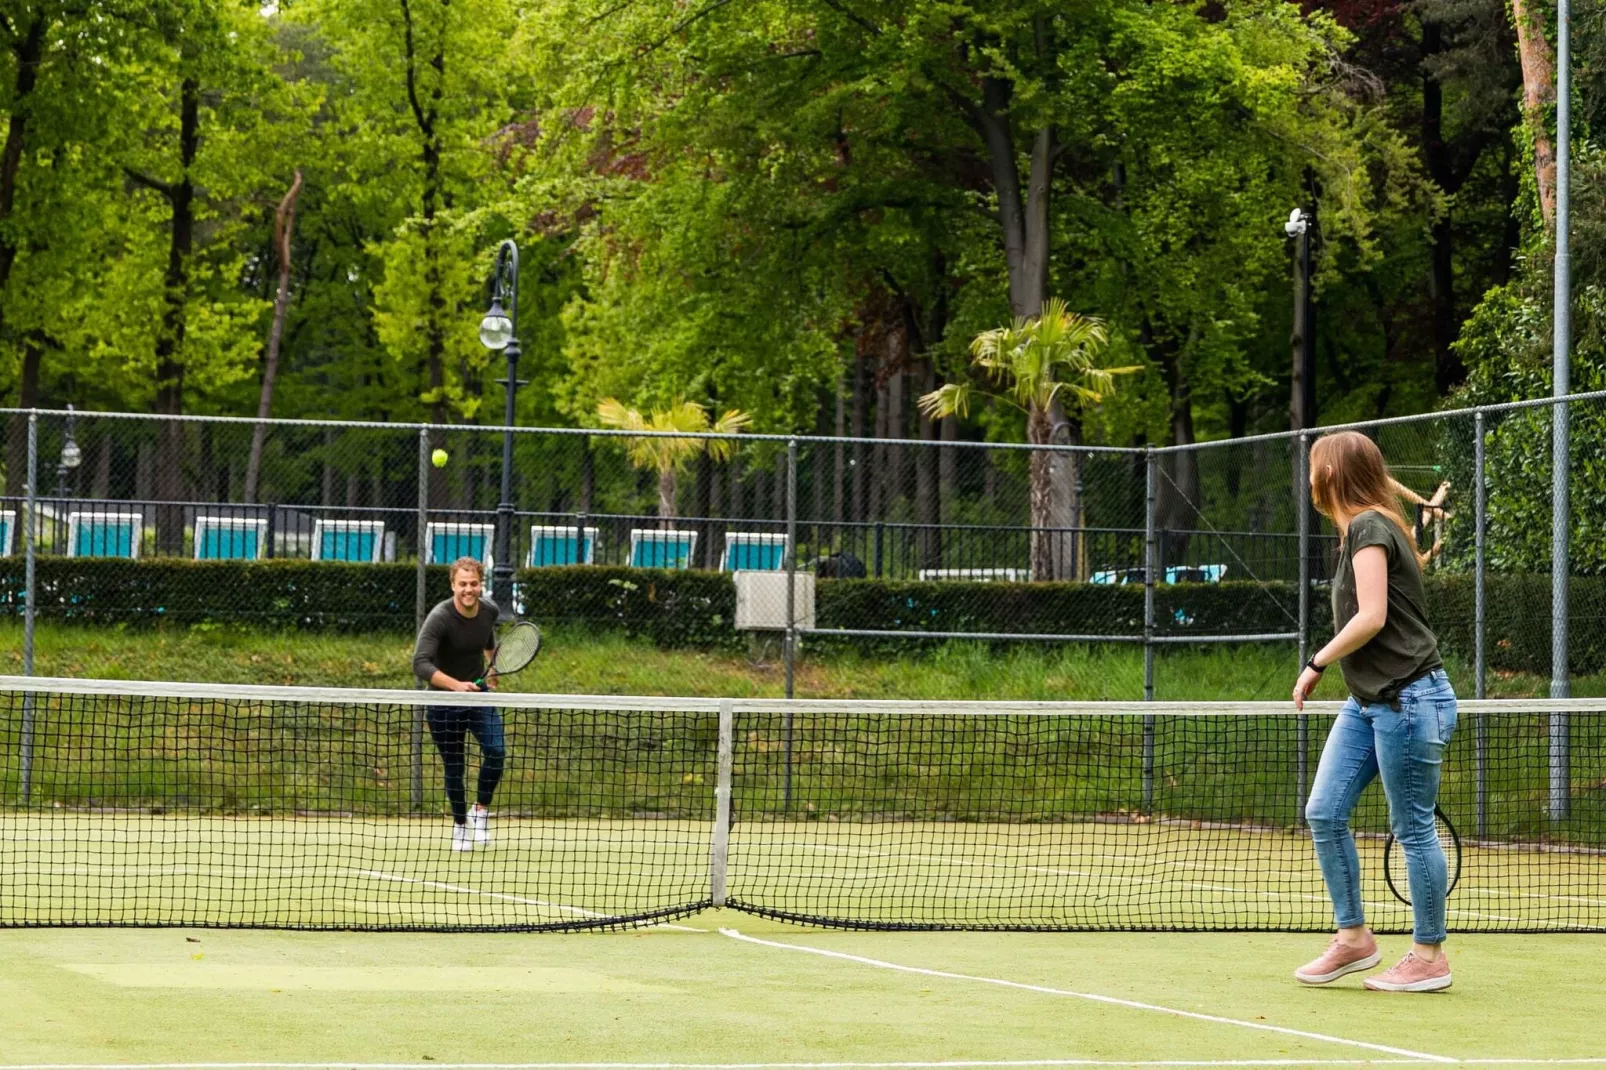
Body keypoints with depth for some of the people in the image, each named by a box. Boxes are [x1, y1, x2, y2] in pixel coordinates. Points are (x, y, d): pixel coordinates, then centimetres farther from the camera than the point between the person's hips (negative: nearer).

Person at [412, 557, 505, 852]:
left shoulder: (490, 610, -6)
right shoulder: (440, 618, -24)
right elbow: (421, 664, -35)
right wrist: (455, 684, -46)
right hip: (444, 701, -3)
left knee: (496, 752, -16)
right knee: (454, 768, 5)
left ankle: (480, 810, 6)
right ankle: (460, 824, 28)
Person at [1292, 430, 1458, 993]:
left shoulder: (1369, 527, -13)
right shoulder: (1358, 530, 15)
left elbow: (1372, 617, -19)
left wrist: (1316, 663, -10)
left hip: (1407, 698, -10)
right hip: (1367, 703, 10)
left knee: (1413, 827, -2)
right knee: (1324, 813, 4)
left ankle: (1429, 957, 6)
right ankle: (1353, 937, 12)